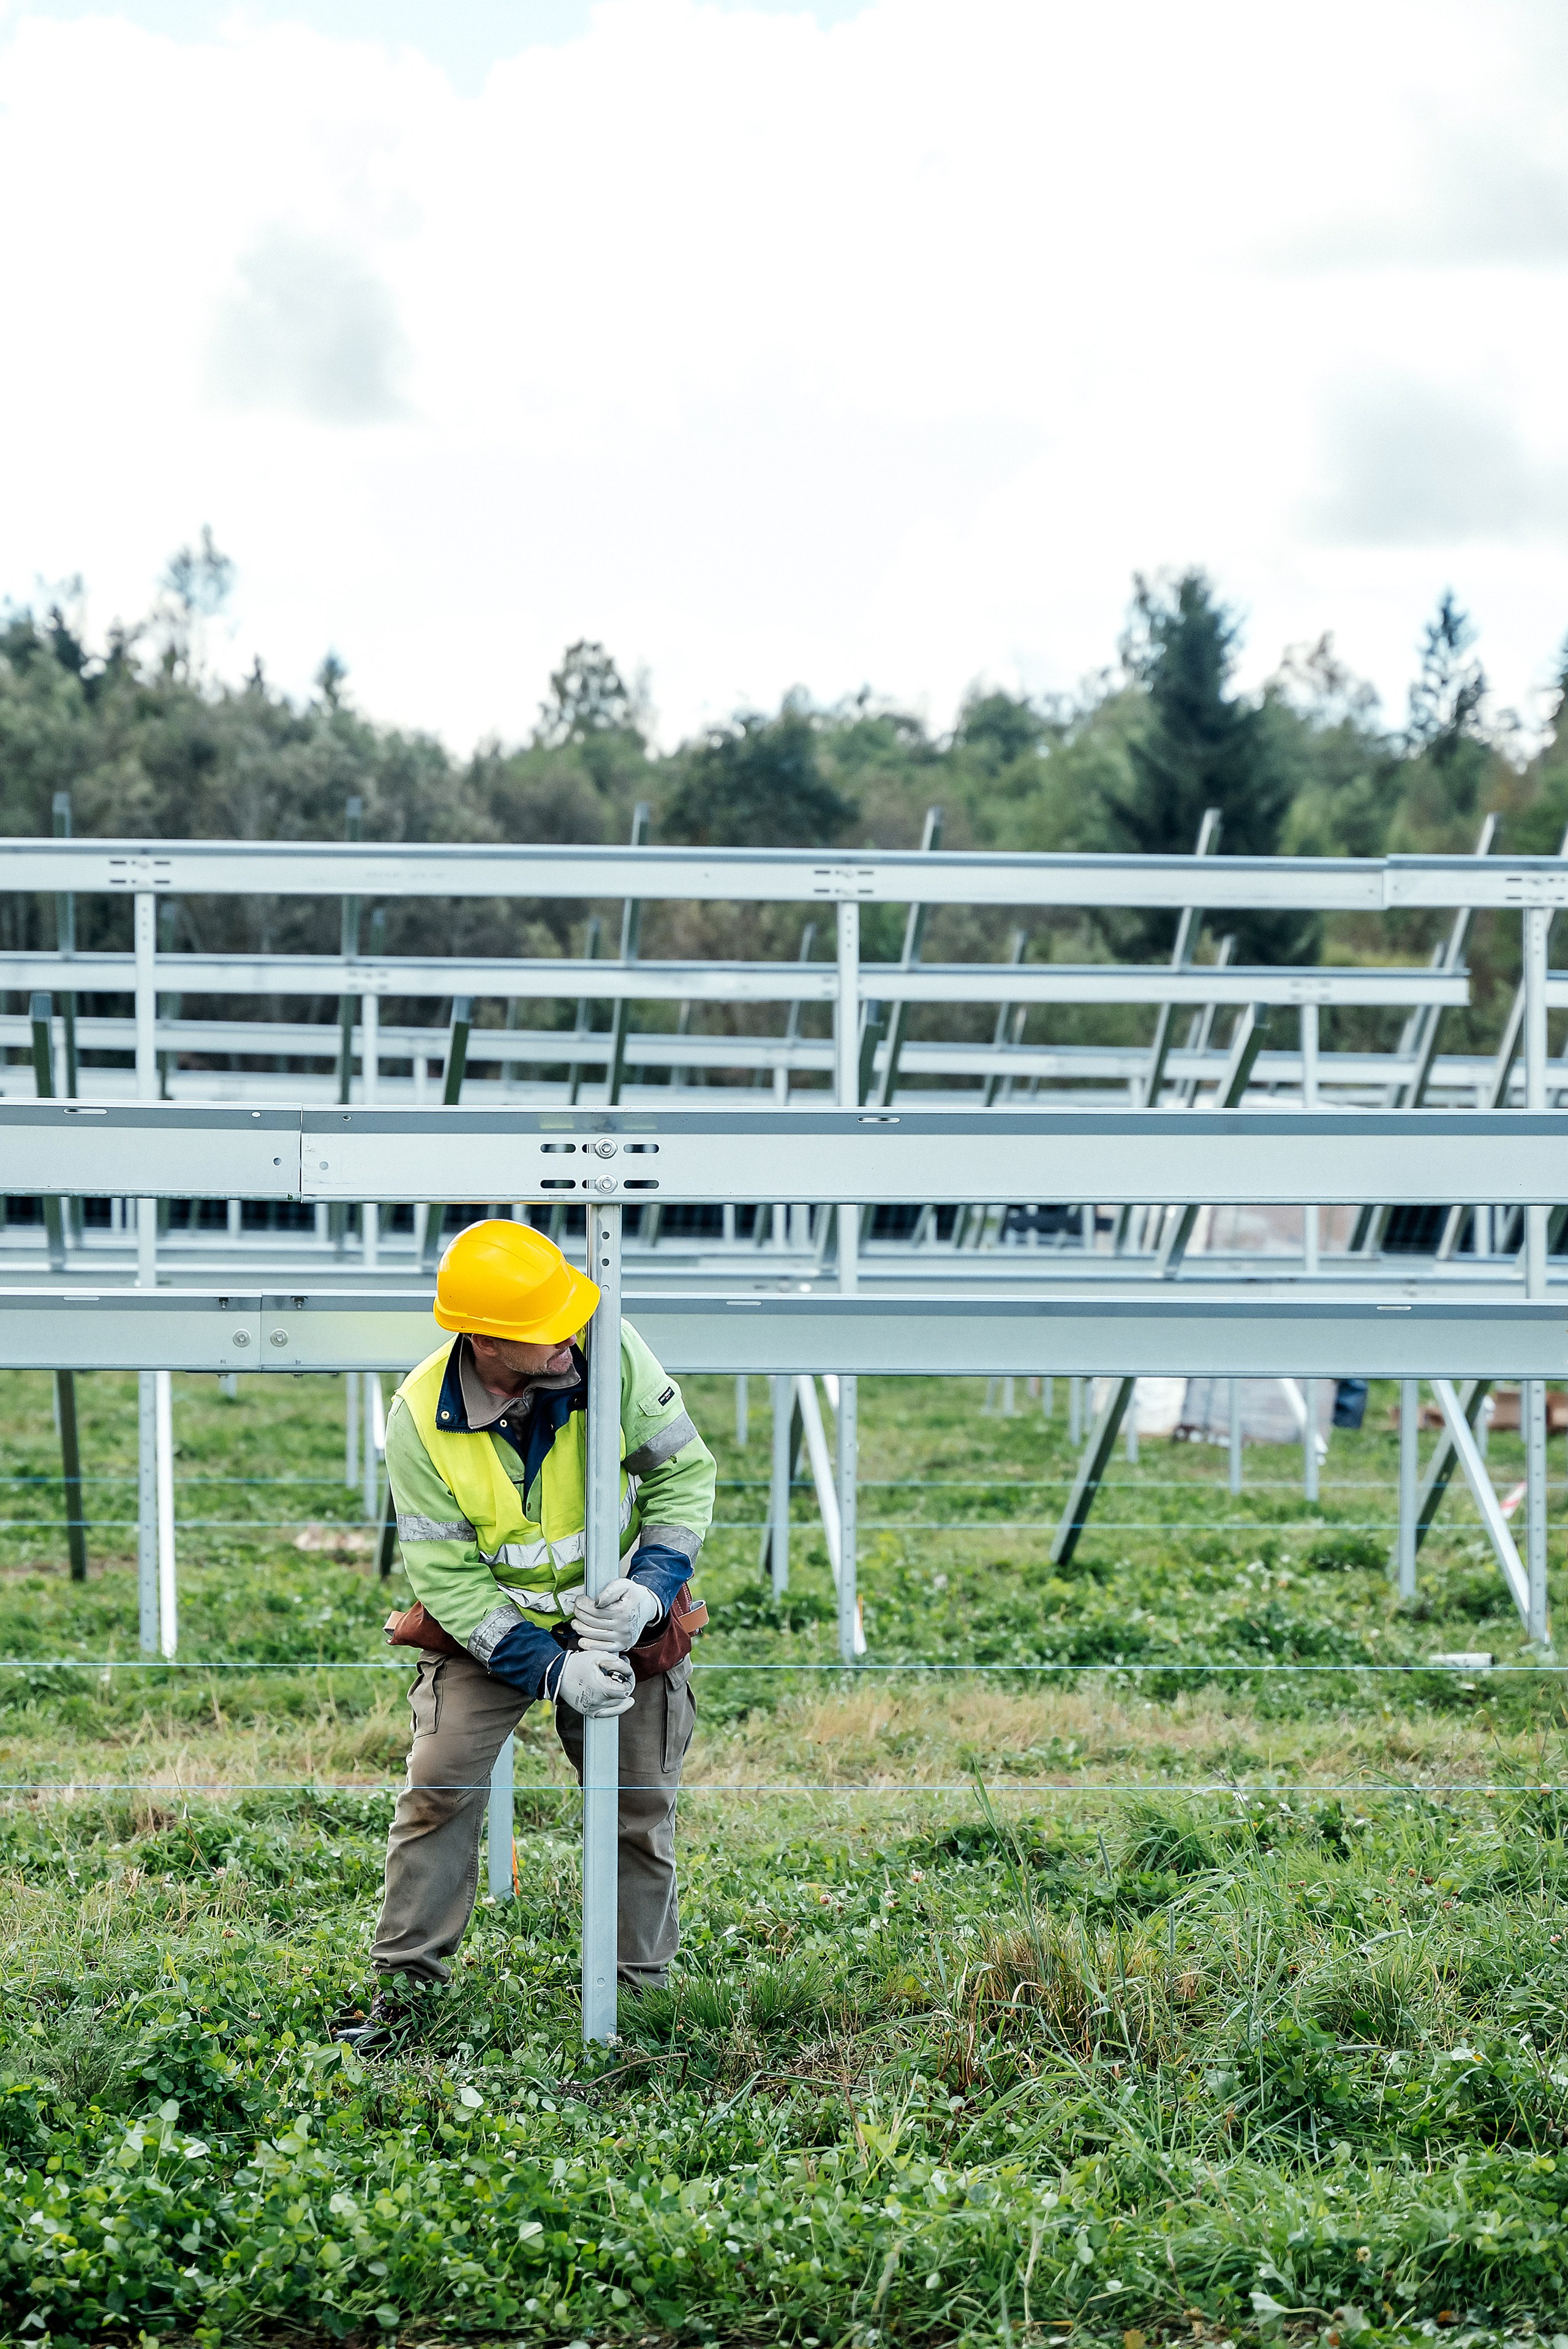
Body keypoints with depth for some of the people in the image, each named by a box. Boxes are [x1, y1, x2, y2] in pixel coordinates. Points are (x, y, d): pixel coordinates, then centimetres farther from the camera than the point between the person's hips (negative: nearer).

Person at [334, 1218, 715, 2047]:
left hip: (613, 1615, 1)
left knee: (641, 1804, 5)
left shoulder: (609, 1354, -23)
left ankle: (641, 1987, 21)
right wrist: (550, 1670, -27)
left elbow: (684, 1470, -12)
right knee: (439, 1786, -9)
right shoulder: (420, 1419, -23)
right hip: (487, 1625, -1)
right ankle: (405, 1977, 7)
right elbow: (448, 1578, -19)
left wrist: (648, 1588, -26)